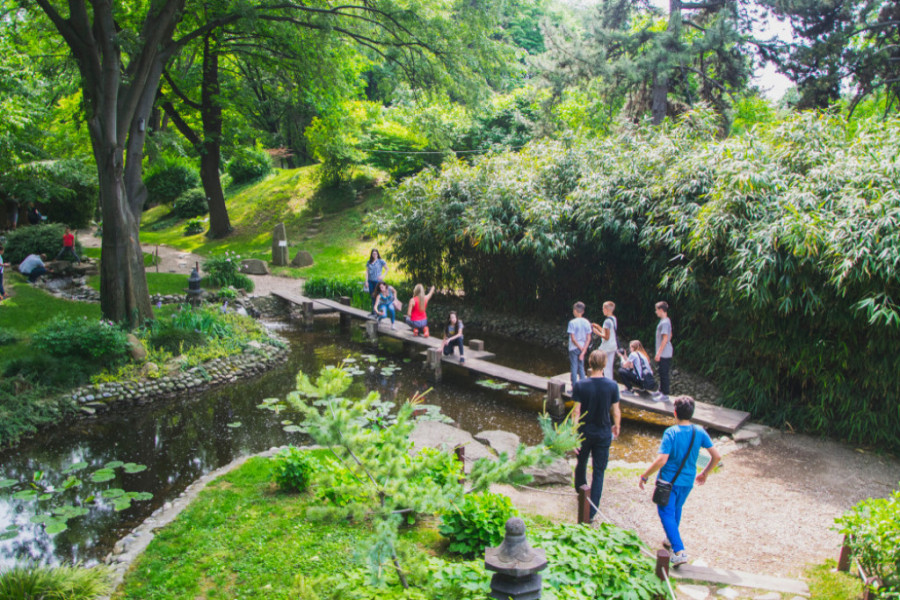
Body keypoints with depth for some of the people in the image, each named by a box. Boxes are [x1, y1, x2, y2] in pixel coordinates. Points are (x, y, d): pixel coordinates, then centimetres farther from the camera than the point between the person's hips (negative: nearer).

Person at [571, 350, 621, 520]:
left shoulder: (580, 385, -15)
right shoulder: (612, 385, -12)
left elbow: (576, 412, -14)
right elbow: (616, 411, -4)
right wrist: (616, 427, 15)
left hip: (584, 432, 0)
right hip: (604, 434, 0)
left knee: (581, 464, 23)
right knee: (599, 471, 6)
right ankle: (591, 511, 6)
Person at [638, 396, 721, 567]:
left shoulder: (671, 433, -19)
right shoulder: (700, 432, -5)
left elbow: (661, 460, -27)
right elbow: (717, 456, -1)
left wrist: (645, 475, -14)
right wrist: (704, 474, 15)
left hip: (668, 480, -6)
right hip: (688, 481, 6)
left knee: (667, 513, 2)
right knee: (676, 509, 26)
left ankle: (679, 551, -11)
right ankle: (671, 539, 44)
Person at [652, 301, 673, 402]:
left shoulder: (664, 322, -19)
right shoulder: (666, 321, 12)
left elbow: (665, 339, -22)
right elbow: (670, 335, 22)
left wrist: (658, 353, -20)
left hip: (664, 353, -10)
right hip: (665, 353, 10)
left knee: (664, 373, -5)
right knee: (662, 372, 19)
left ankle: (665, 395, 0)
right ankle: (661, 391, 30)